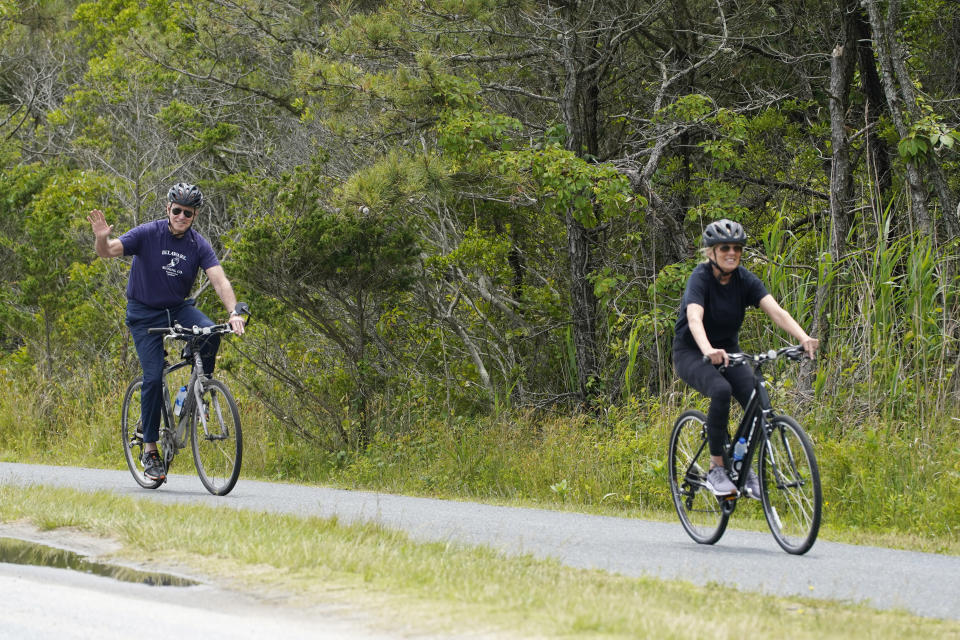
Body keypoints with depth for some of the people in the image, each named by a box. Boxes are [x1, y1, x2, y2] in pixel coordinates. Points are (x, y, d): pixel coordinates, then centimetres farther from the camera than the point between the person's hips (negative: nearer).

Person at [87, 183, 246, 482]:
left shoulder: (199, 245, -9)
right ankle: (150, 451, -3)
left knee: (210, 334, -29)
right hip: (145, 313, -2)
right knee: (153, 376, -14)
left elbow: (220, 280, -19)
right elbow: (108, 251, -22)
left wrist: (234, 312, -36)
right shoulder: (148, 234, -15)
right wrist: (101, 239, -47)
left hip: (179, 307, 2)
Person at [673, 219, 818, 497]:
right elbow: (694, 318, -38)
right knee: (721, 390, -34)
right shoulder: (700, 277, -20)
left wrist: (803, 337, -39)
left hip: (728, 351, 5)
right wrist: (708, 350, -58)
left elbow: (776, 311, -20)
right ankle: (716, 469, -22)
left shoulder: (745, 280, -7)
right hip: (691, 353, -5)